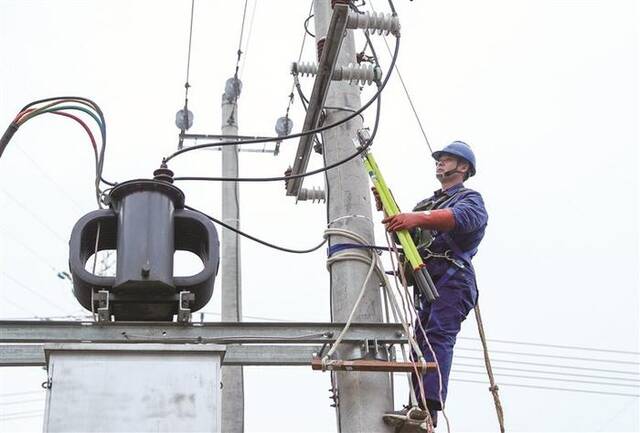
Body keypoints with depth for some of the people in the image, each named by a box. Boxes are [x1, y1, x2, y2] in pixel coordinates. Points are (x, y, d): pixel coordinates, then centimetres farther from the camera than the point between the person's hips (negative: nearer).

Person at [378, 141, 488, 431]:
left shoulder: (470, 198, 10)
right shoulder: (427, 203, 35)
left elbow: (461, 217, -16)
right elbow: (403, 231, 25)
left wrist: (417, 217, -32)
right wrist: (388, 209, 7)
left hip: (452, 277, -8)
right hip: (426, 280, 8)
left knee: (438, 335, -24)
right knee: (421, 341, -1)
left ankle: (428, 408, -38)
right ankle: (420, 408, -5)